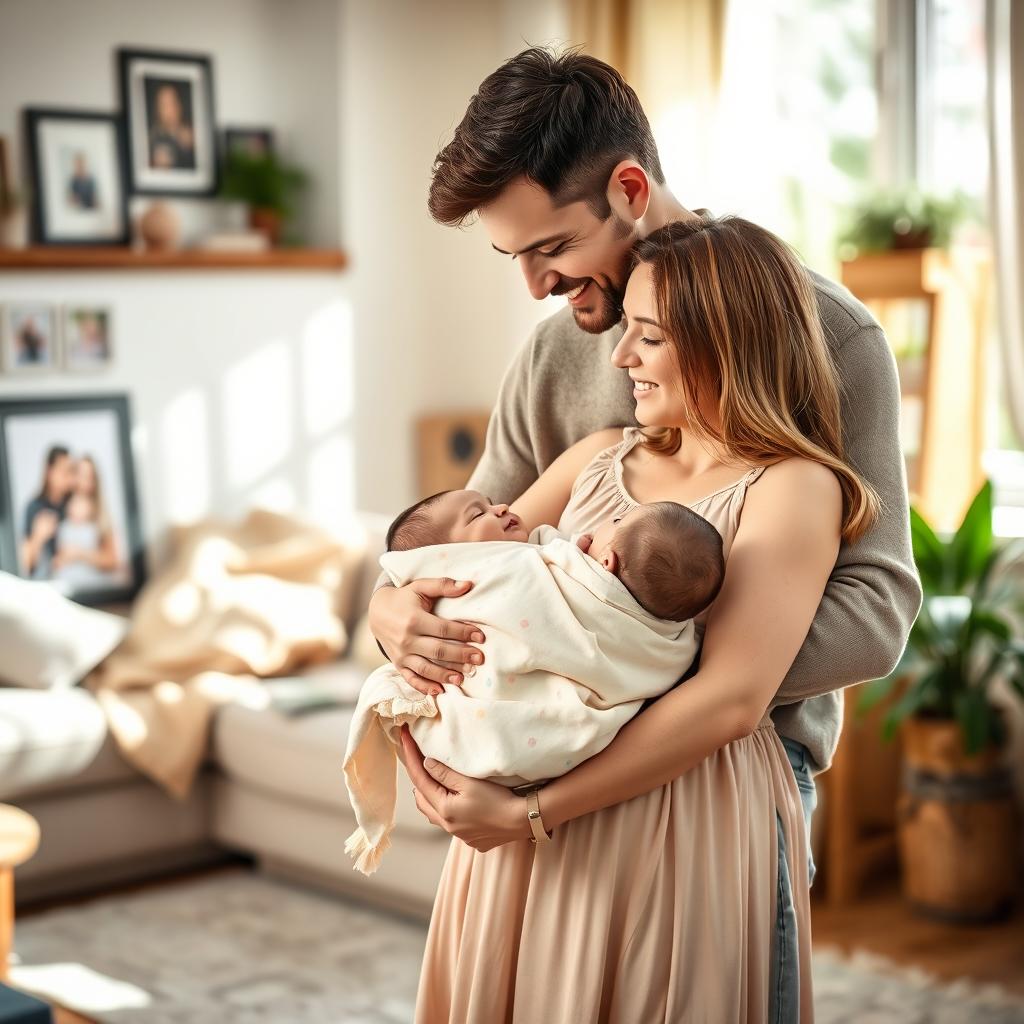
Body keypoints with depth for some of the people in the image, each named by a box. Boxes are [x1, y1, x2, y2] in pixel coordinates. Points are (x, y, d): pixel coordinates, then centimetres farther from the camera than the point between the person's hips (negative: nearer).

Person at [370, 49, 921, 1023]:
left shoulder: (825, 335, -10)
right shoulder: (555, 350, 6)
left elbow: (876, 609, -17)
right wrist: (395, 606, -13)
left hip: (740, 742, -4)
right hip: (573, 727, 4)